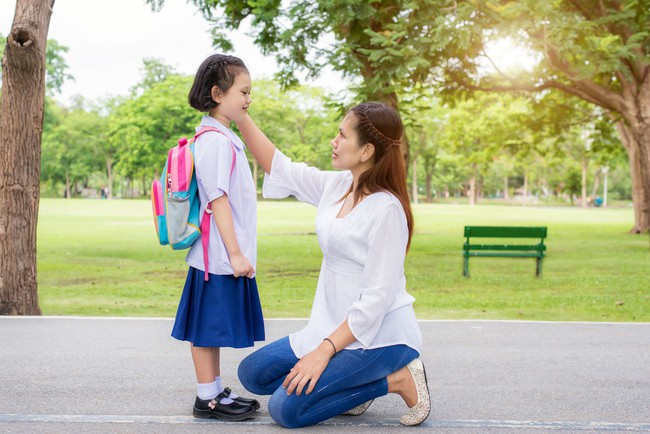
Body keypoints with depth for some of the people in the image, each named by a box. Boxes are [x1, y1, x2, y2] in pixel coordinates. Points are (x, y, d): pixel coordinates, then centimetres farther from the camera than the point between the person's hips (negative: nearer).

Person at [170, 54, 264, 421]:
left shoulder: (226, 138, 16)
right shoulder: (215, 140, -15)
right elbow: (217, 199, -19)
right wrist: (235, 253, -20)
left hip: (228, 255, 10)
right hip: (219, 255, -10)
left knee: (216, 328, 15)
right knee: (208, 327, -1)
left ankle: (216, 392, 23)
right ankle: (207, 399, 7)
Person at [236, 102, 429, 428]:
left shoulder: (386, 209, -22)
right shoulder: (336, 186, 2)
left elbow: (378, 297, -23)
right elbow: (278, 167, 11)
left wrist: (324, 351, -24)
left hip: (379, 336, -8)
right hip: (336, 328, 8)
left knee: (286, 408, -17)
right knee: (252, 373, 7)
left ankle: (395, 381, -4)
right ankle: (354, 385, 10)